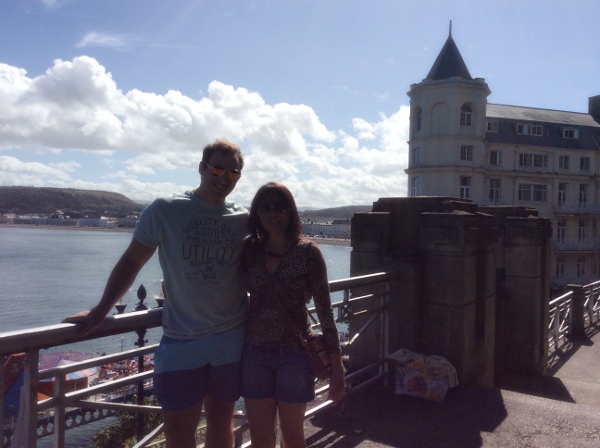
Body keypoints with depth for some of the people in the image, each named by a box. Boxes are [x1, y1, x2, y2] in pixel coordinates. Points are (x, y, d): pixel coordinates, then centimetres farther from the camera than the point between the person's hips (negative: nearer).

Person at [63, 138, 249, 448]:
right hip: (181, 339, -2)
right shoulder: (164, 211, -5)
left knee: (221, 419, 15)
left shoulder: (243, 219, 2)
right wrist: (99, 312, -1)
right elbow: (131, 262, 0)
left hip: (232, 338, 2)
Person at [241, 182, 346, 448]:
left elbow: (324, 310, -8)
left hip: (294, 354, -2)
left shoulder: (307, 252, -9)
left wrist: (336, 366, -9)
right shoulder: (249, 251, -1)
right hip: (255, 354, 2)